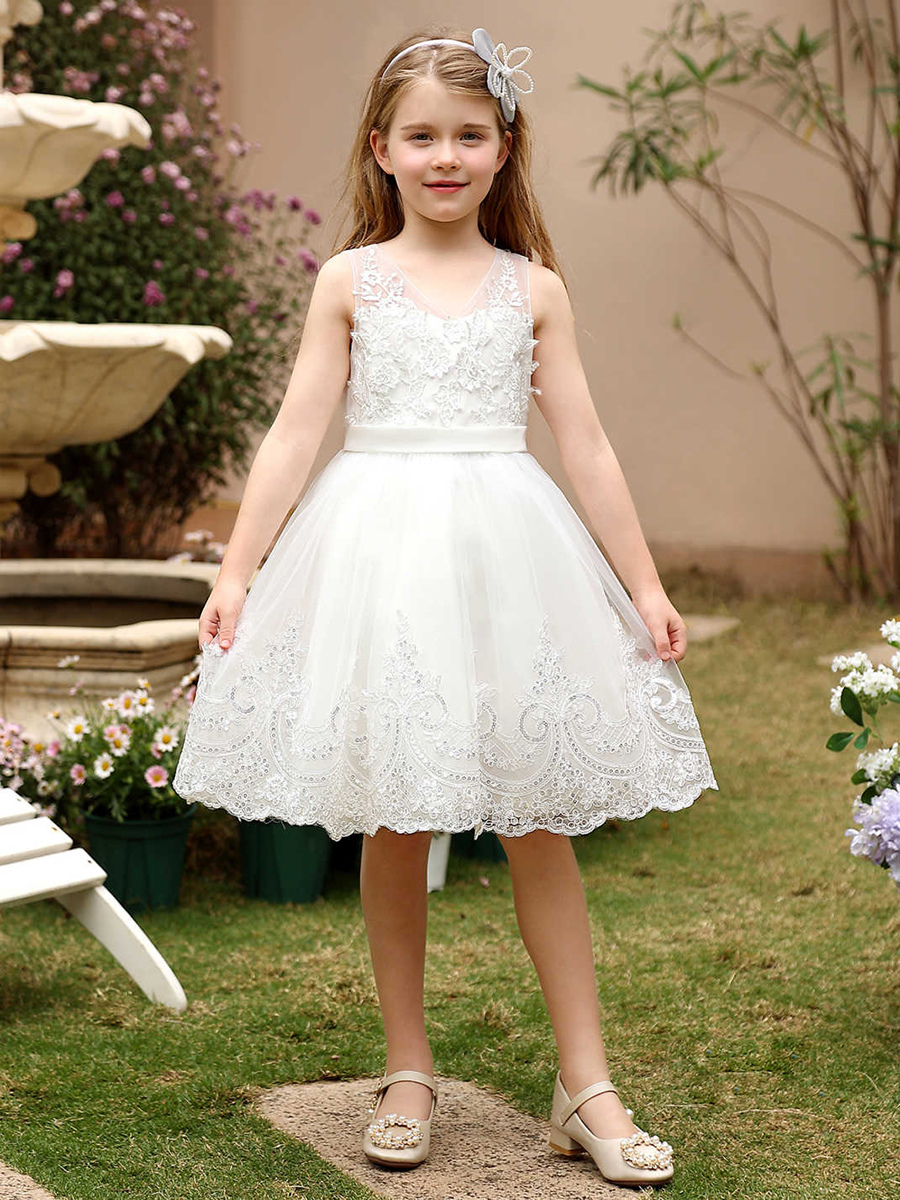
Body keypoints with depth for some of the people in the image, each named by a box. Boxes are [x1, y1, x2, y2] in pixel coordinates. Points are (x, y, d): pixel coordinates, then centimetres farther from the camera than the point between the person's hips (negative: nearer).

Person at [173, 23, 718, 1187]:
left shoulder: (533, 289, 7)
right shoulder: (351, 281, 5)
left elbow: (585, 447, 8)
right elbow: (296, 434, 3)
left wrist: (645, 584, 6)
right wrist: (236, 570, -3)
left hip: (505, 557, 1)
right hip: (379, 557, 0)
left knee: (538, 819, 3)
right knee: (392, 821, 5)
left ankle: (585, 1082, 11)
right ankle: (408, 1070, 19)